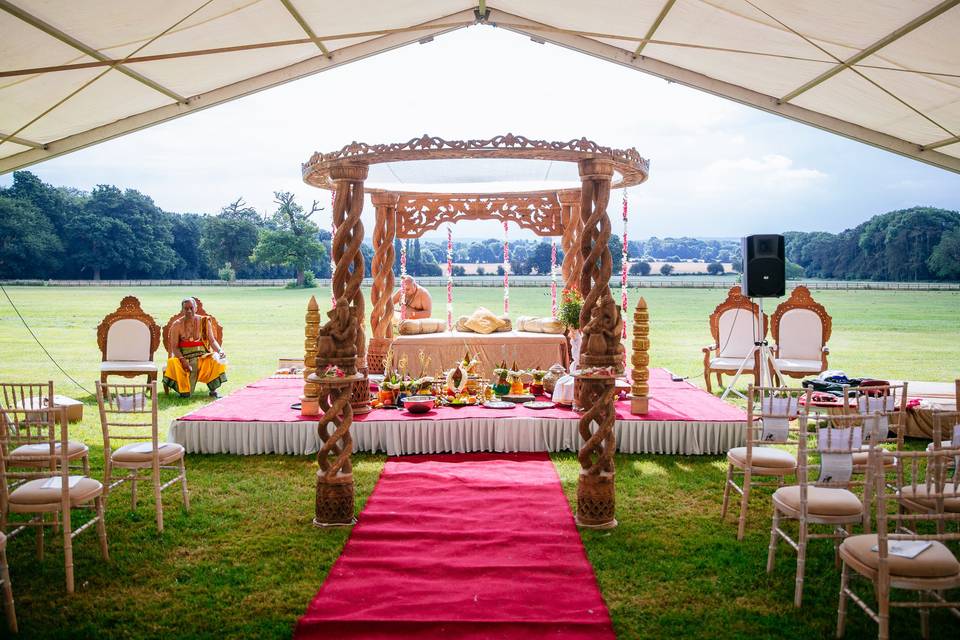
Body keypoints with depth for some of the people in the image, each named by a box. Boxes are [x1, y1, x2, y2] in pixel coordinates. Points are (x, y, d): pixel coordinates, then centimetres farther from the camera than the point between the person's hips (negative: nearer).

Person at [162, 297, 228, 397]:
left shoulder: (204, 322, 3)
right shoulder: (177, 325, -2)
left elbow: (212, 340, 1)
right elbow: (174, 347, -5)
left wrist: (220, 351, -20)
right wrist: (182, 359, -23)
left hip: (202, 354, 1)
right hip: (183, 355, -1)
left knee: (216, 359, -28)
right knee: (173, 363, -33)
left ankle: (213, 390, -14)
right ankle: (184, 391, -13)